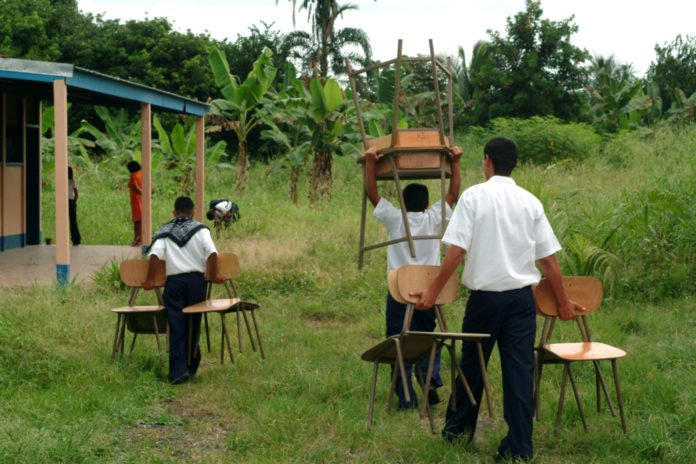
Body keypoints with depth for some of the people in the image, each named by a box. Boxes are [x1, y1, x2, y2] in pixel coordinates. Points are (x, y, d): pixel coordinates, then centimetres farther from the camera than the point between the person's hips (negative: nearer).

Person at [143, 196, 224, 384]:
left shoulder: (164, 231, 8)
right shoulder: (200, 229, 5)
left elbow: (154, 254, -6)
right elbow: (212, 253, -8)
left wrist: (149, 280, 2)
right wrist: (213, 276, 3)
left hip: (174, 281, 0)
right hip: (196, 279, 0)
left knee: (176, 326, -2)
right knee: (193, 324, 14)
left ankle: (178, 370, -11)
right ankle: (191, 365, 24)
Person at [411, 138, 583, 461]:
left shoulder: (474, 196, -6)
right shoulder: (530, 202, 5)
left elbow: (456, 251, -12)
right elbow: (549, 259, 6)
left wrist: (433, 291, -5)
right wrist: (563, 302, 15)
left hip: (485, 295, -2)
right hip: (522, 296, 2)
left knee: (472, 362, 14)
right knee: (520, 368, 3)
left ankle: (459, 428, 31)